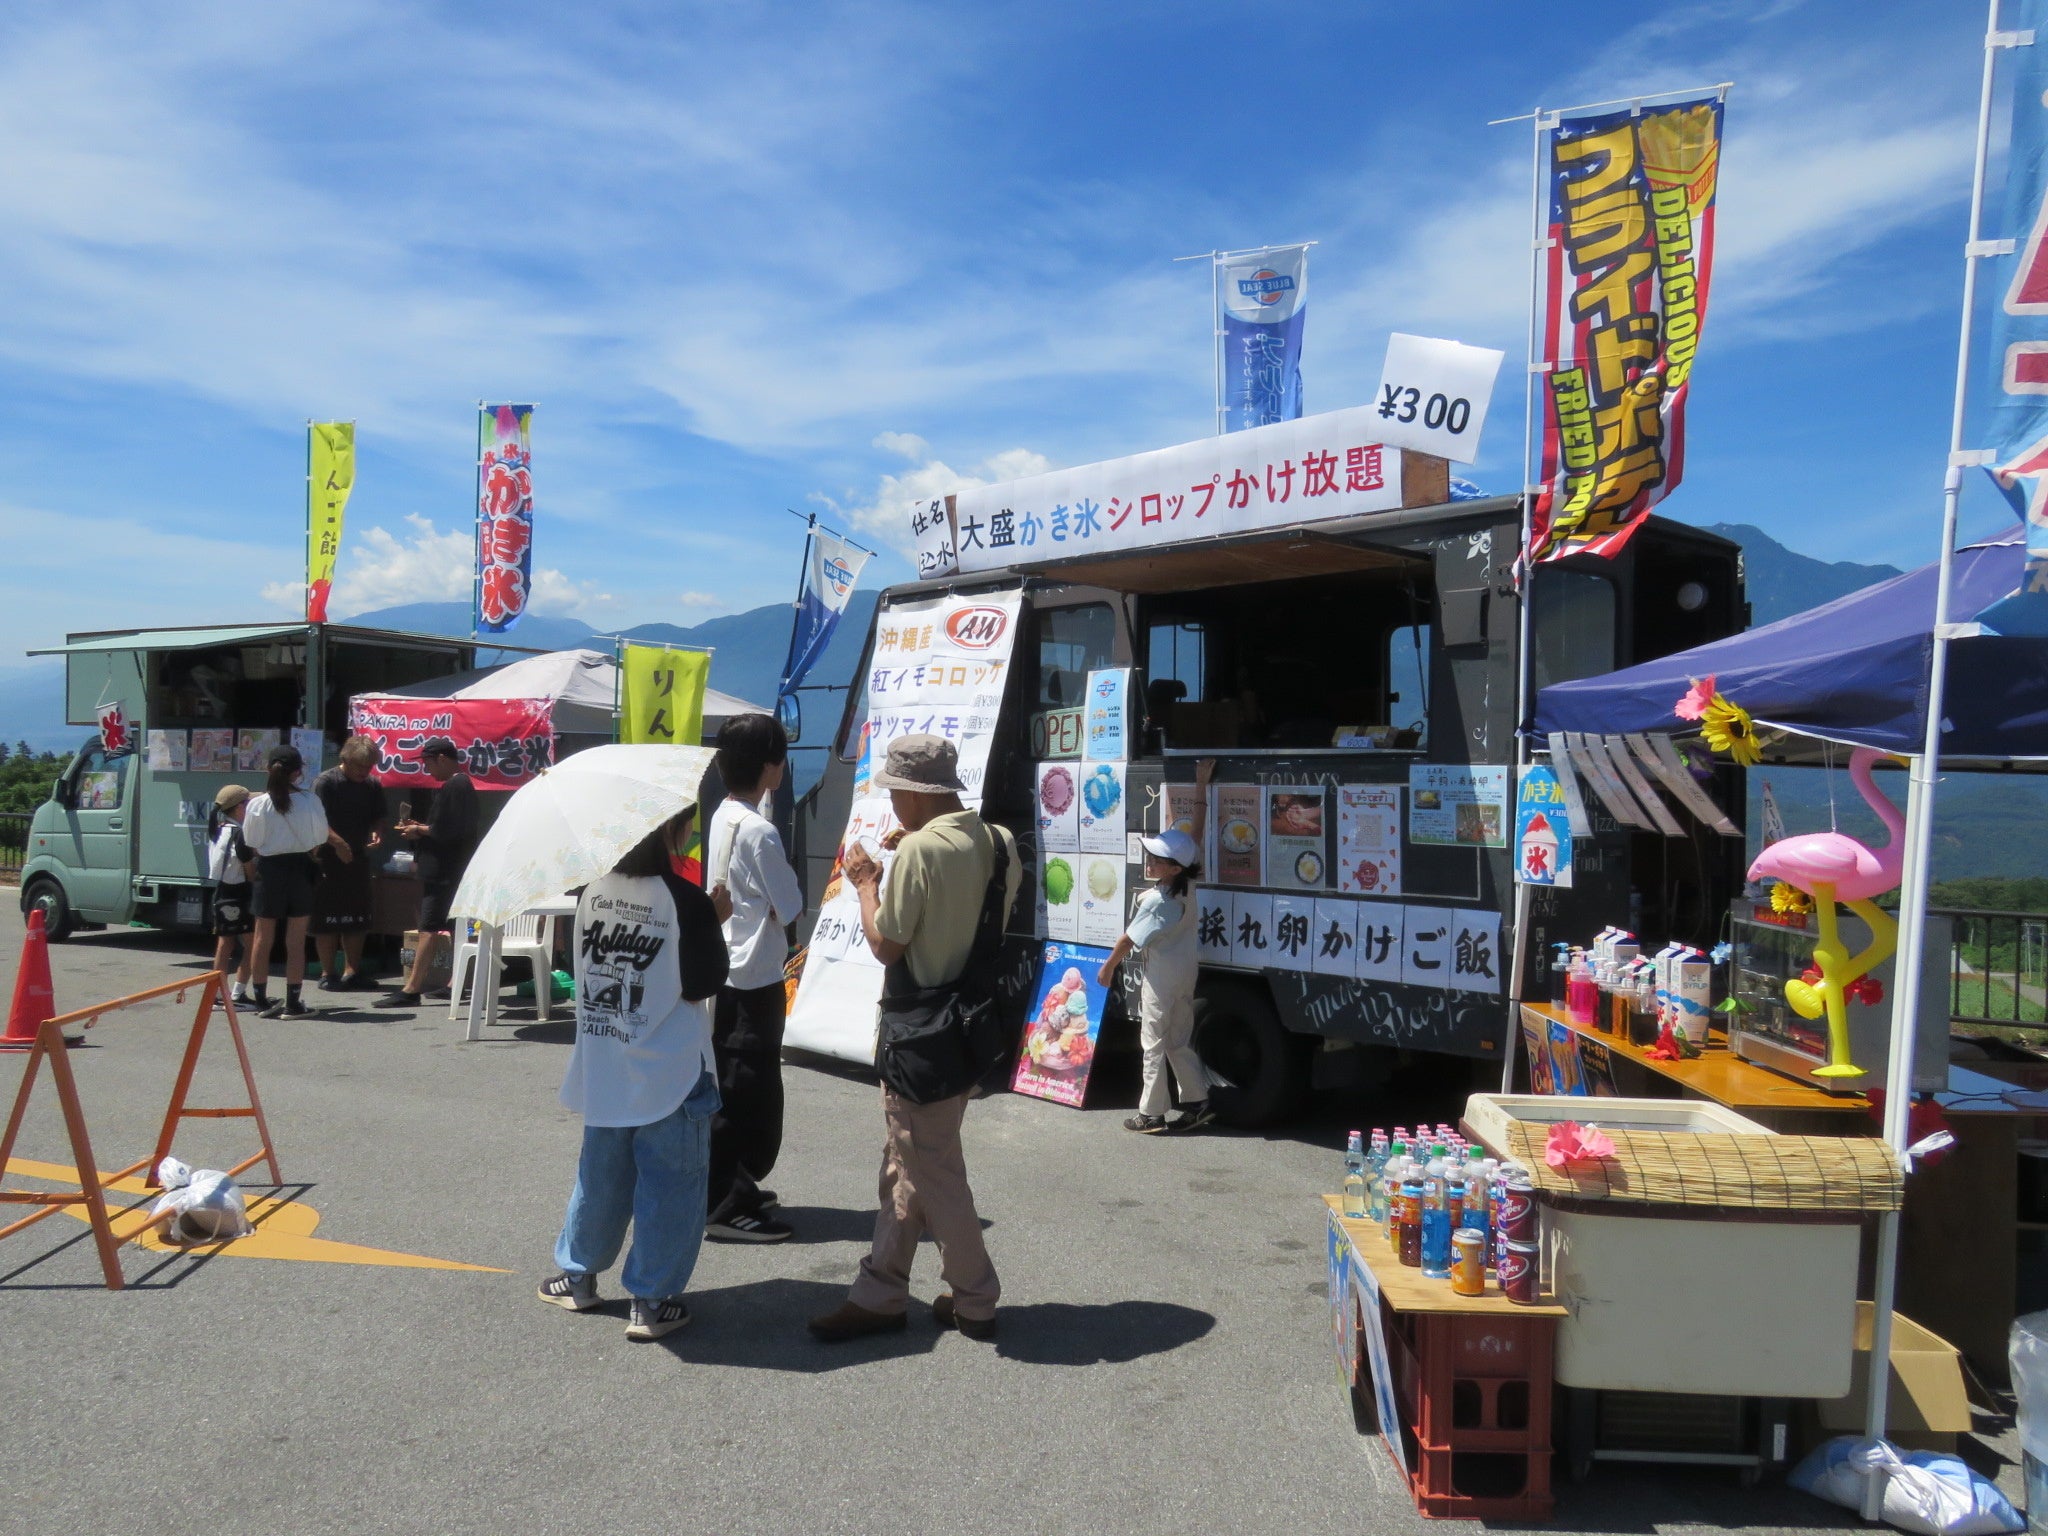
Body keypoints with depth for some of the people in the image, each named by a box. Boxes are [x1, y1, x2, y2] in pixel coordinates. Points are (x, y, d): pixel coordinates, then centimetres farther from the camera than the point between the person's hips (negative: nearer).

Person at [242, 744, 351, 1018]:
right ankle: (292, 1003, 7)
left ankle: (262, 1000, 19)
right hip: (300, 869, -1)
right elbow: (320, 839, -3)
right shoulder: (310, 802, -10)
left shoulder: (257, 805, -8)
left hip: (269, 870, 1)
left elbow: (252, 845, -3)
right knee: (296, 942, 6)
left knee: (263, 940, 13)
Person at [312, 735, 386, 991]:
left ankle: (351, 972, 19)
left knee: (357, 920, 9)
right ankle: (327, 974, 8)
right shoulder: (326, 783, -8)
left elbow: (378, 817, 19)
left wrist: (376, 833, -3)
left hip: (359, 860, 6)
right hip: (329, 861, -6)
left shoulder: (372, 786, 9)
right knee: (327, 920, 0)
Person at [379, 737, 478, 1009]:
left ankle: (411, 990, -10)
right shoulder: (463, 784, 16)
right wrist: (420, 827, 10)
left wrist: (419, 830, -8)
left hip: (442, 870, -10)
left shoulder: (452, 787, -15)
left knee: (429, 927, -10)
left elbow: (444, 831, -22)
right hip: (451, 867, 11)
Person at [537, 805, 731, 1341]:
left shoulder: (591, 891, -1)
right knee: (669, 1186, 6)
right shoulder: (687, 901, -19)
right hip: (671, 1074, -6)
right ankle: (652, 1301, 11)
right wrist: (713, 922, -2)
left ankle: (576, 1276, 33)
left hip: (602, 1070, 6)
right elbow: (704, 985, -14)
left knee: (601, 1176, 21)